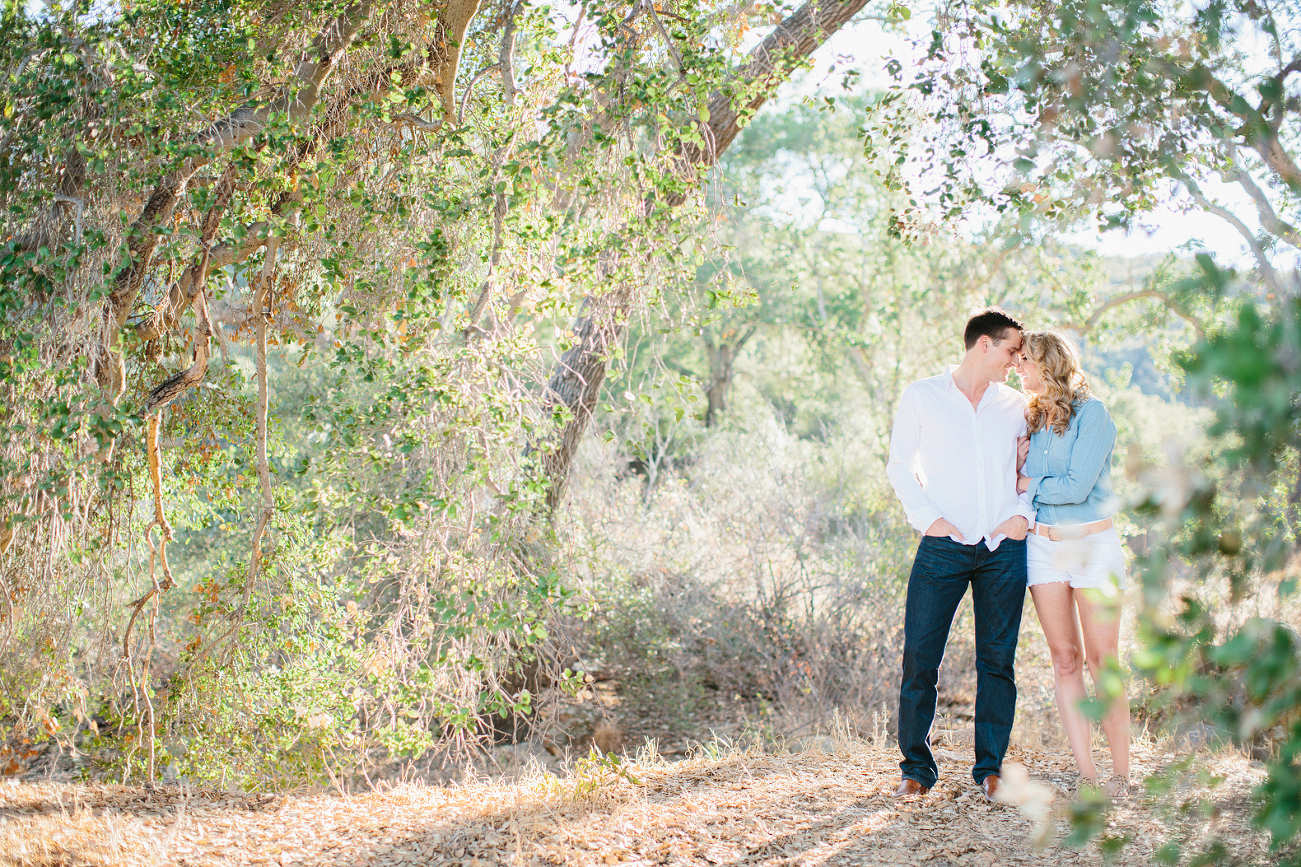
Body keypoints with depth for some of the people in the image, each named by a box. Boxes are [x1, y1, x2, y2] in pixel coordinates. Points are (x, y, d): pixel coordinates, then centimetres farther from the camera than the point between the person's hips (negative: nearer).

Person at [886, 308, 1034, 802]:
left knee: (997, 659, 3)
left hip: (1003, 548, 3)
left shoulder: (1015, 405, 15)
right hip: (944, 545, -2)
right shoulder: (922, 396, 7)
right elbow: (900, 465, 6)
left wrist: (1023, 512, 1)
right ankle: (917, 767, 5)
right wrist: (928, 518, -6)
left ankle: (990, 766, 12)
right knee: (920, 657, -6)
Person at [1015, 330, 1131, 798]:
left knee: (1102, 660, -4)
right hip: (1043, 544, 5)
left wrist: (1027, 485, -5)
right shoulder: (1029, 419, 11)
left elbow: (1076, 487, -16)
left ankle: (1120, 773, 3)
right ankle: (1085, 773, 4)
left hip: (1093, 544, -5)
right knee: (1064, 659, 1)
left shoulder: (1091, 413, -8)